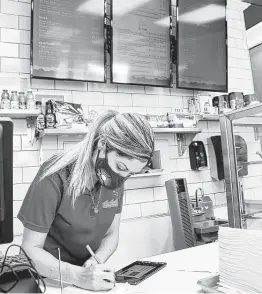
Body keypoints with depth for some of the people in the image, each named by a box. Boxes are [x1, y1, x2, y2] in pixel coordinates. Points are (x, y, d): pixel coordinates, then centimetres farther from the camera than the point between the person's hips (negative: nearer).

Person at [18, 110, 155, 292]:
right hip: (52, 279, -3)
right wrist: (77, 275, -26)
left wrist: (94, 263, -14)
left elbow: (111, 234, 3)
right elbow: (31, 249, -14)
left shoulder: (115, 179, -6)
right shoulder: (55, 178, -21)